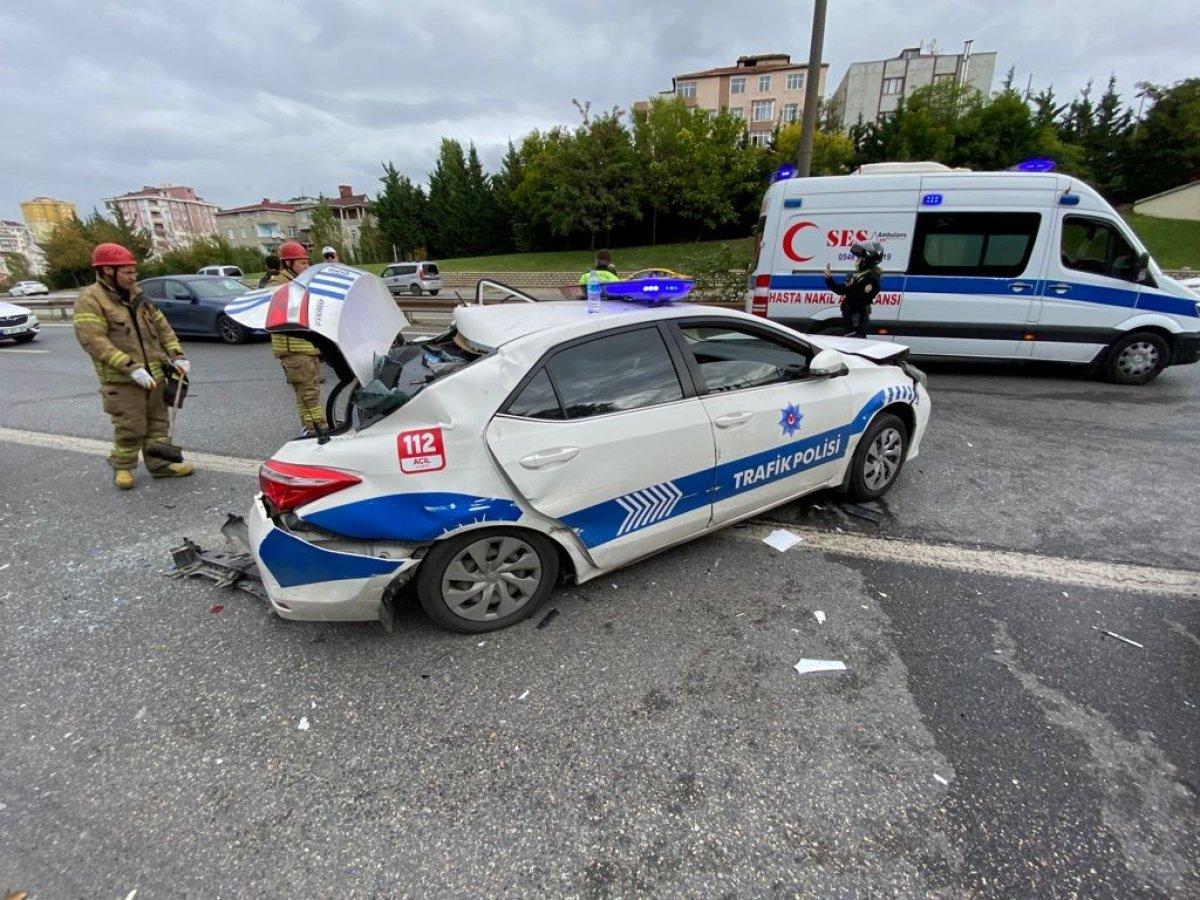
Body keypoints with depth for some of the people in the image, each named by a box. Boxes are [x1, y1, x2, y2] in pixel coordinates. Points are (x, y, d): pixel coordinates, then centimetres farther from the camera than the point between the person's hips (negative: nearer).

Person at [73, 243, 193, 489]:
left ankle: (159, 463, 21)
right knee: (130, 428, -2)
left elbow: (162, 326, 16)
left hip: (153, 374, 7)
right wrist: (131, 367, -26)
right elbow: (93, 341, -19)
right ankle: (122, 467, 16)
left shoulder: (137, 295, 12)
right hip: (122, 380, -6)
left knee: (157, 422, 11)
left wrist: (177, 356, 2)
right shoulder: (90, 299, -10)